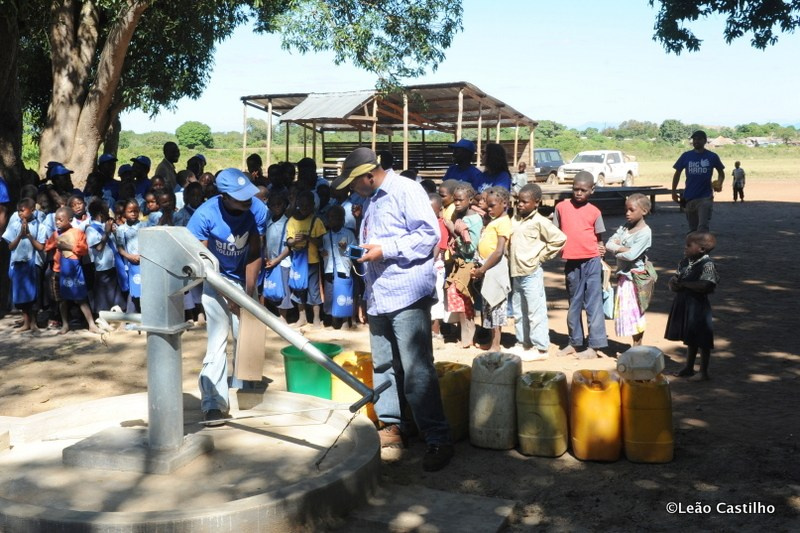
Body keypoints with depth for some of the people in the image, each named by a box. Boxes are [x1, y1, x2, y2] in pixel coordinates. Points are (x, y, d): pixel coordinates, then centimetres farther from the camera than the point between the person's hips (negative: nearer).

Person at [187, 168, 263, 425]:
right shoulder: (205, 214, -28)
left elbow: (254, 255, -14)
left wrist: (248, 293, -21)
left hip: (243, 279, 3)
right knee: (218, 340, -10)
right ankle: (214, 402, -10)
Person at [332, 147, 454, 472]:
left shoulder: (406, 191, -8)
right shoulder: (370, 200, 18)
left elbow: (430, 234, -16)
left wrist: (386, 249, -18)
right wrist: (362, 252, 13)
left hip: (407, 295, -9)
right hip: (378, 296, 9)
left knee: (416, 371, -10)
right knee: (383, 366, 14)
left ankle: (438, 440, -3)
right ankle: (391, 426, 26)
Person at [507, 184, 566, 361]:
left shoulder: (540, 222, -11)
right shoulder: (515, 220, 9)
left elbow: (560, 239, -13)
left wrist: (542, 256, -9)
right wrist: (510, 260, 9)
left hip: (532, 273, -8)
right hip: (516, 273, 8)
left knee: (536, 312, -4)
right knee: (518, 312, 15)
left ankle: (541, 348, 2)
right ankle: (523, 343, 27)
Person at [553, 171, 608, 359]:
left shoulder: (594, 212, 1)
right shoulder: (561, 207, 4)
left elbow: (599, 237, 7)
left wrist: (600, 249, -11)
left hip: (591, 262, -2)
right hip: (572, 262, 3)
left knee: (593, 303, -2)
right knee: (574, 304, 14)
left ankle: (594, 346, 2)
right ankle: (575, 342, 26)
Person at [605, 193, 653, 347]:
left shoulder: (645, 232, -14)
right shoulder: (625, 226, 7)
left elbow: (631, 255, -23)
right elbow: (609, 244, -1)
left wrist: (616, 250, -8)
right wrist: (622, 248, -16)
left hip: (635, 276, -7)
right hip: (623, 275, 8)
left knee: (635, 312, -1)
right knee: (624, 311, 11)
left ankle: (637, 347, 9)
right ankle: (636, 346, 22)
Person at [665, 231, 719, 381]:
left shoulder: (707, 264, -17)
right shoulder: (685, 262, 8)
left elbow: (705, 285, -29)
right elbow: (675, 279, 13)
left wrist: (684, 283, -19)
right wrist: (674, 282, -11)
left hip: (698, 306, -8)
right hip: (684, 304, 8)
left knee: (702, 340, 3)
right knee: (690, 338, 20)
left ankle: (704, 372, 14)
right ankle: (688, 368, 32)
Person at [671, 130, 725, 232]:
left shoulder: (712, 156, -2)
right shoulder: (686, 156, 2)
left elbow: (721, 172, 11)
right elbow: (677, 173, 9)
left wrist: (719, 183, -9)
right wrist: (674, 191, 4)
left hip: (705, 197, -3)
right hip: (689, 197, 3)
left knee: (703, 228, -11)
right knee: (692, 228, 13)